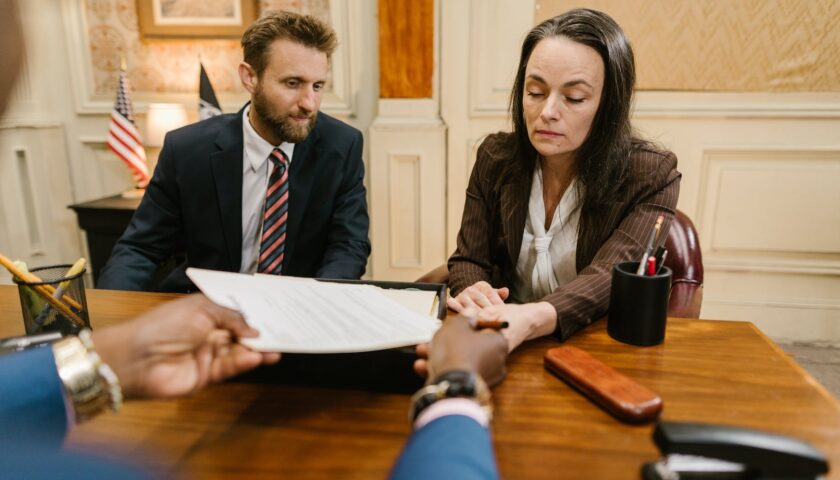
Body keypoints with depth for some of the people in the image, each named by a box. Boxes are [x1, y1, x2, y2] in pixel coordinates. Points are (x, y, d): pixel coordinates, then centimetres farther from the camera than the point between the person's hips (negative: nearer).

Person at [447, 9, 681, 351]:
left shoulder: (651, 176, -11)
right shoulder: (495, 158, -2)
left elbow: (609, 277, -24)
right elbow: (468, 260, 0)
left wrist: (531, 320, -45)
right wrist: (473, 294, -25)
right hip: (502, 341, 3)